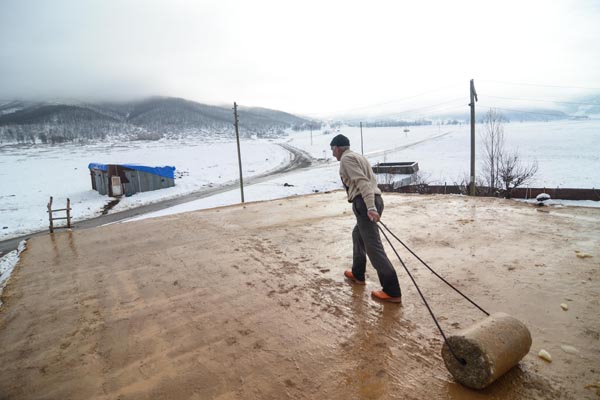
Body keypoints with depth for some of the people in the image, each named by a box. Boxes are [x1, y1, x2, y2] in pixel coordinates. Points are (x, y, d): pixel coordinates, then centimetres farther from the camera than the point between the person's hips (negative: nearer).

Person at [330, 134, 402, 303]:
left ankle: (392, 291, -7)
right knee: (358, 235, 26)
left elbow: (362, 182, -18)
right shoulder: (357, 156, 25)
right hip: (374, 200, 10)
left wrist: (370, 207, -27)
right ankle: (358, 274, 38)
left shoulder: (346, 158, -4)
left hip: (364, 204, -10)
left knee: (374, 247, -9)